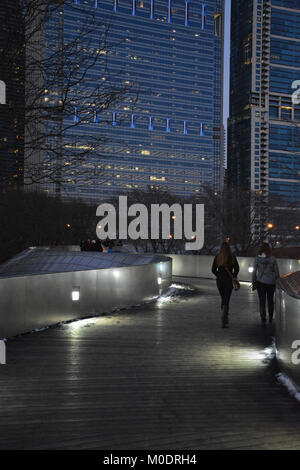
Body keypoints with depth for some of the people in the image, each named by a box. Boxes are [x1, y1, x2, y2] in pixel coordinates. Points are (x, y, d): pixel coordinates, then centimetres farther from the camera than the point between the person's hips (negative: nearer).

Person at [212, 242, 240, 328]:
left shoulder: (217, 257, -2)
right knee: (226, 301, -2)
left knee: (223, 299, 19)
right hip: (228, 281, -3)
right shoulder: (232, 257, -7)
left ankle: (225, 319, 28)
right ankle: (224, 322, -13)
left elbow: (213, 270, -2)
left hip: (219, 280, 3)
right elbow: (237, 269, -9)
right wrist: (233, 277, 8)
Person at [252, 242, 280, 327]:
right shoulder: (273, 259, -9)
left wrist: (253, 282, 7)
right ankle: (270, 318, 35)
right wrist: (275, 278, 19)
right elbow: (277, 272, -2)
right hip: (271, 282, 1)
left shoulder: (257, 259, -8)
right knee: (270, 300, 20)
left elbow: (254, 272, -4)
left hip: (260, 282, -1)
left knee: (262, 302, 5)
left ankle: (263, 321, -5)